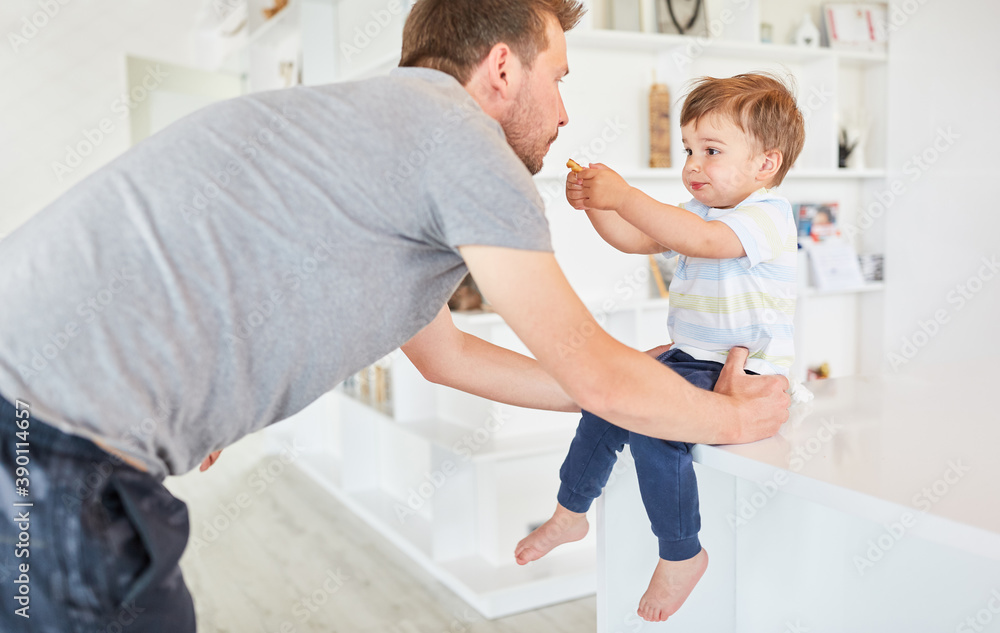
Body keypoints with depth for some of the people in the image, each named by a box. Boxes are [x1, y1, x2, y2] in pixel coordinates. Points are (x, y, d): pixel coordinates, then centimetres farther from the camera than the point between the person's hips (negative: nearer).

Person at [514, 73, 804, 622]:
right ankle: (570, 512, 25)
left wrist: (622, 196, -31)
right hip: (689, 359, 9)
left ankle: (681, 555, -5)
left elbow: (699, 240, -32)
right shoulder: (699, 210, 14)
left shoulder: (770, 214, -14)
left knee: (650, 424, -26)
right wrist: (594, 203, -4)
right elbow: (634, 240, 14)